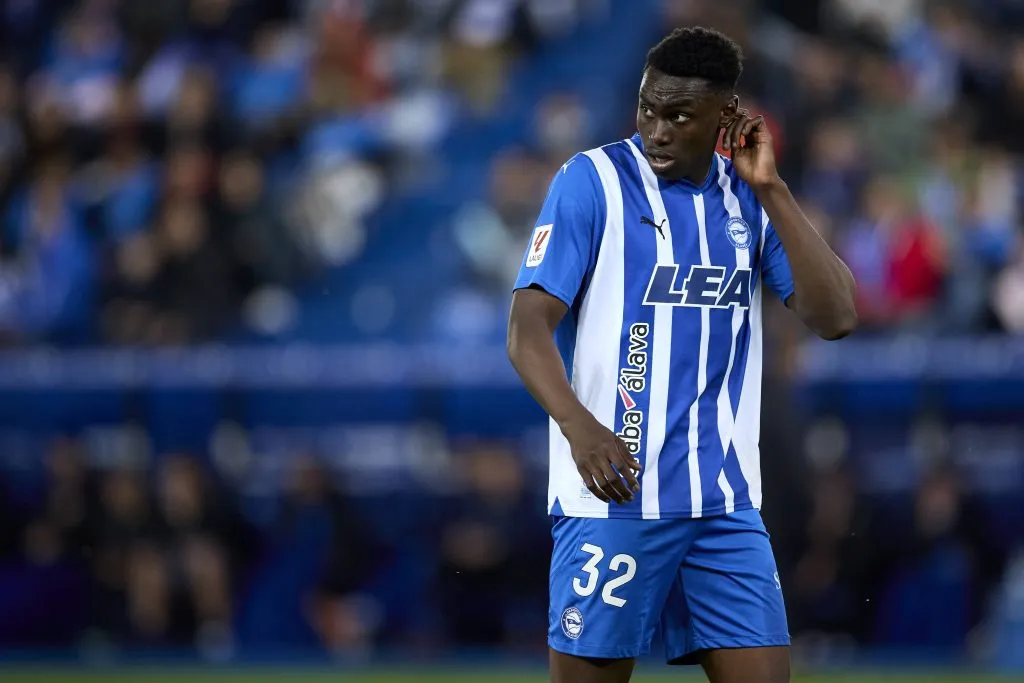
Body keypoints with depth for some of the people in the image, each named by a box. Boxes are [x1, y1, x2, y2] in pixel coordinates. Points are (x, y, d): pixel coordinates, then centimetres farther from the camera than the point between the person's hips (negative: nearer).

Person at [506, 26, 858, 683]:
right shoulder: (592, 181, -4)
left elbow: (836, 316, 1)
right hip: (613, 491, -4)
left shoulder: (750, 198, 10)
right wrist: (579, 425, -28)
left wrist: (770, 189, -5)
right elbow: (529, 328, -10)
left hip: (726, 502, 4)